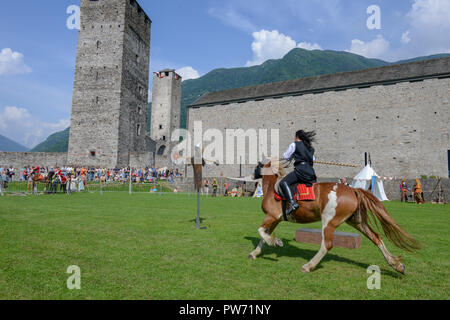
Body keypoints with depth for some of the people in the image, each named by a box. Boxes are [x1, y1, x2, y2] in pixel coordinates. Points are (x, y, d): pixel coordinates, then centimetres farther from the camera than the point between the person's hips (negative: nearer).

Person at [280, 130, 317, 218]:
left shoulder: (294, 144, 5)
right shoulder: (310, 148, 24)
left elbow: (286, 156, 10)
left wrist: (293, 156, 28)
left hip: (301, 169, -8)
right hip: (311, 172, 8)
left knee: (283, 182, -15)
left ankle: (292, 203, -33)